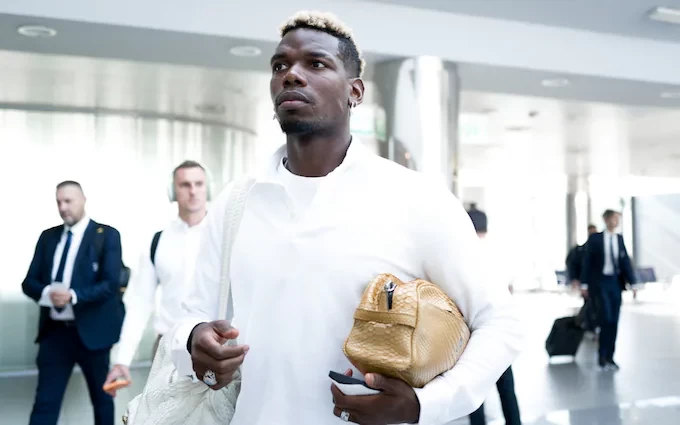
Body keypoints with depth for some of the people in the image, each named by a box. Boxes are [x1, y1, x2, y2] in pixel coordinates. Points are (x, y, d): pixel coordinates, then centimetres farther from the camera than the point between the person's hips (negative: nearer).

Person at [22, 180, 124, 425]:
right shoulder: (48, 236, 9)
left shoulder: (106, 235, -6)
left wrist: (73, 296, -27)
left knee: (102, 398, 13)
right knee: (44, 402, 3)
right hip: (54, 331, 4)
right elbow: (29, 282, 6)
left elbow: (111, 284, -14)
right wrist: (47, 293, -17)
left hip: (92, 331, -3)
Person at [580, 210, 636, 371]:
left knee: (614, 321, 4)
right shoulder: (595, 238, -1)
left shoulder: (619, 238, 8)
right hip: (600, 282, -4)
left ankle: (609, 357, 14)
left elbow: (626, 261, 4)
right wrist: (584, 284, -5)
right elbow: (587, 261, -1)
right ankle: (602, 356, 2)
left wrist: (632, 282, -5)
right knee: (606, 318, -13)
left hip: (616, 282, 4)